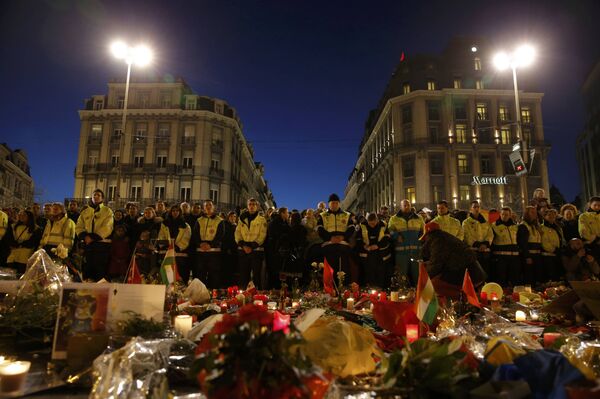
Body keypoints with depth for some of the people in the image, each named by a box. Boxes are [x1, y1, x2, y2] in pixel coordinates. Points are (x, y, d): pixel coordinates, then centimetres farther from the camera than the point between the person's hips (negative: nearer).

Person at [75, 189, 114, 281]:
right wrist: (85, 236, -10)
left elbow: (106, 228, -9)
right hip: (88, 244, 4)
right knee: (87, 270, 7)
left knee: (100, 271, -4)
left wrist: (93, 237, -18)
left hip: (102, 244, -4)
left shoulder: (107, 211, 4)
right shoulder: (85, 212, 18)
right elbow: (79, 227, 10)